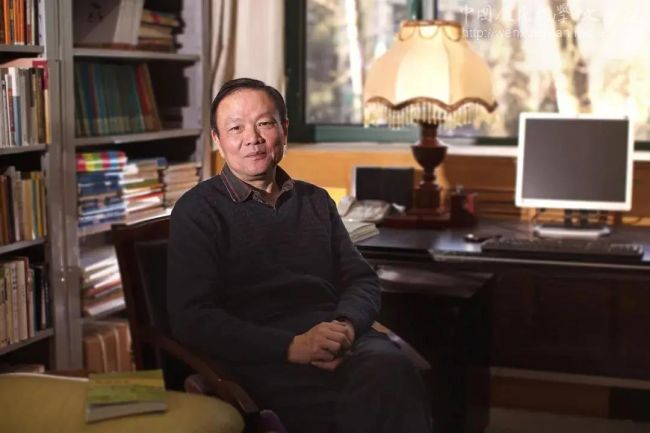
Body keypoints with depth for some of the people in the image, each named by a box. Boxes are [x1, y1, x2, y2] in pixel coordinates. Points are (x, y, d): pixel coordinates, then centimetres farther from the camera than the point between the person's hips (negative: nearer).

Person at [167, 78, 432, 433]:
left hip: (341, 345, 5)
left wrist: (347, 325, -5)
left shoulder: (316, 201, 23)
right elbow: (192, 318, -3)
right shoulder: (198, 210, 7)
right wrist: (292, 347, -15)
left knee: (391, 368, -32)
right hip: (263, 360, -5)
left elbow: (362, 280, 21)